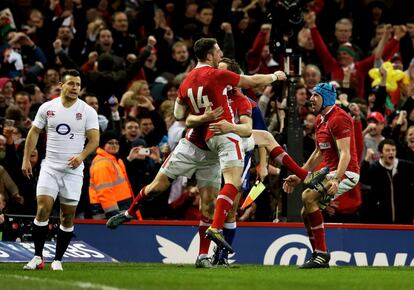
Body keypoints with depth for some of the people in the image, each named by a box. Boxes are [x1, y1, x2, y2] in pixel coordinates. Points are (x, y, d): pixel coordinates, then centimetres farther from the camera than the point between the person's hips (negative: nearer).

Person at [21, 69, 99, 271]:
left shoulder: (88, 111, -1)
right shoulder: (47, 108, 4)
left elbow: (94, 139, -4)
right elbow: (34, 133, 12)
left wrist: (81, 156, -21)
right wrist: (26, 159, 5)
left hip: (73, 169, 0)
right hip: (50, 167, 0)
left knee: (68, 215, 0)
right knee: (43, 208, -13)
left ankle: (58, 260, 10)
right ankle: (37, 258, -5)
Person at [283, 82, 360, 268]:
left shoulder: (339, 118, -15)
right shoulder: (320, 120, 16)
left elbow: (345, 153, -24)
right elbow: (319, 153, 26)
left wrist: (337, 180, -36)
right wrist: (298, 176, 23)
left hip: (345, 173, -10)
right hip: (331, 172, 10)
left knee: (308, 197, -27)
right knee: (306, 213, 10)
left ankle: (322, 253, -26)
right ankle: (319, 258, 18)